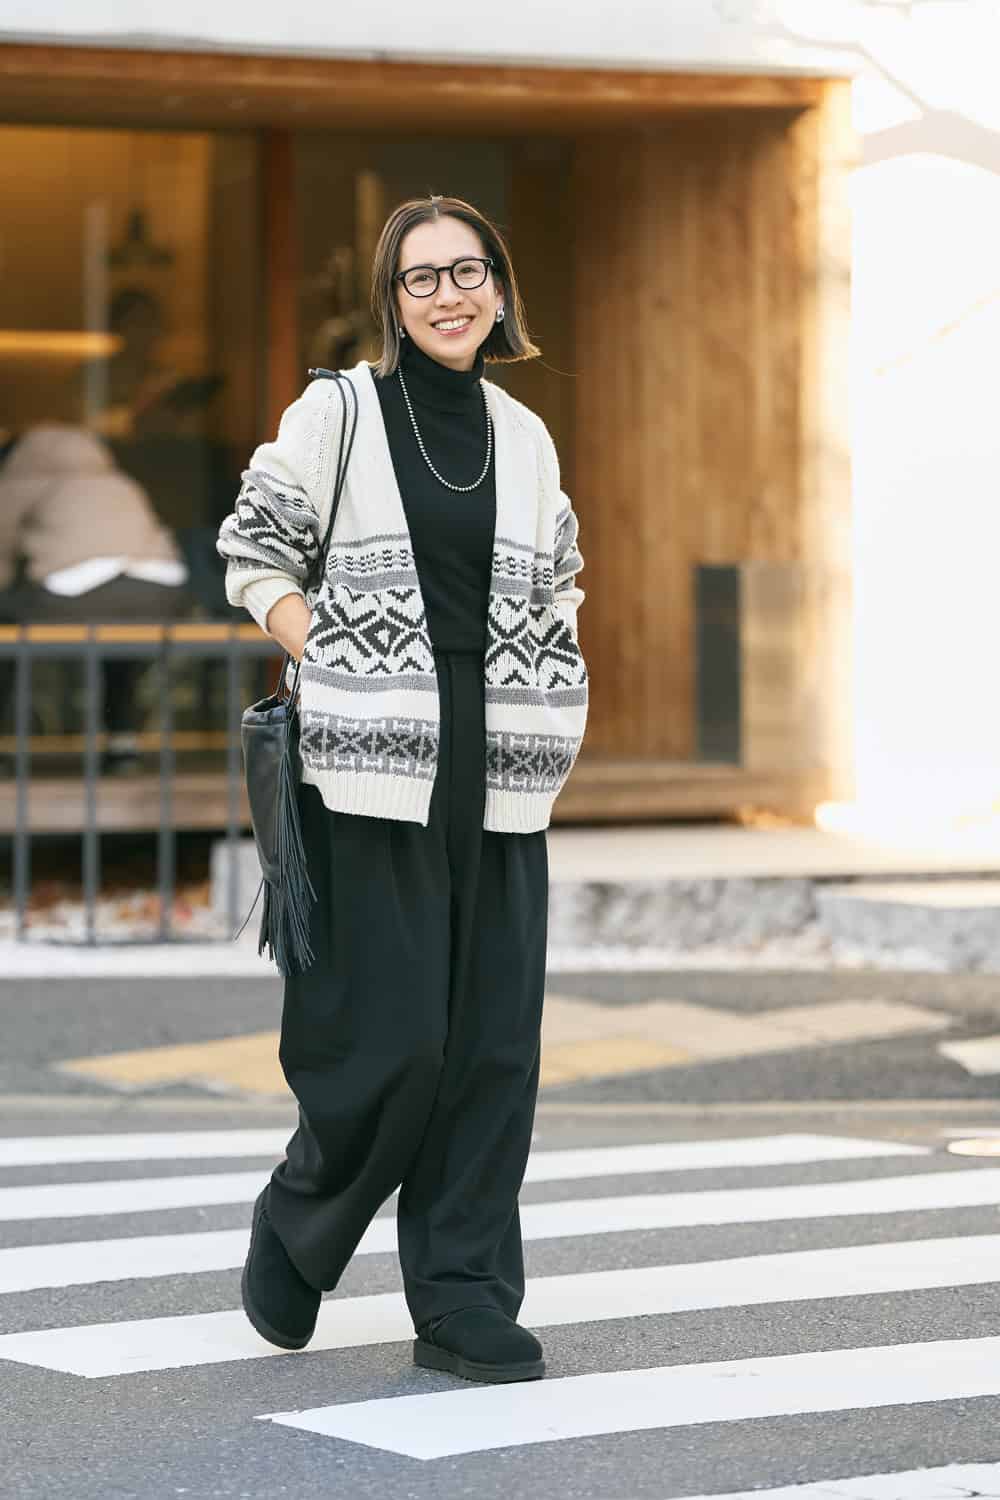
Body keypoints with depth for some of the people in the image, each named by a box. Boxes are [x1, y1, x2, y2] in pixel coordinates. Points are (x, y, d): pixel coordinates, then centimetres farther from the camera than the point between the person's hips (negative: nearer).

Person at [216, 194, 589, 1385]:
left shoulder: (525, 437, 13)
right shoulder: (336, 414, 0)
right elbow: (254, 551, 4)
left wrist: (540, 693, 8)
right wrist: (337, 671, -6)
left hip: (497, 783, 4)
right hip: (373, 773, -4)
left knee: (493, 1039, 1)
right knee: (392, 1033, -8)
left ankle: (464, 1302, 9)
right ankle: (297, 1229, 19)